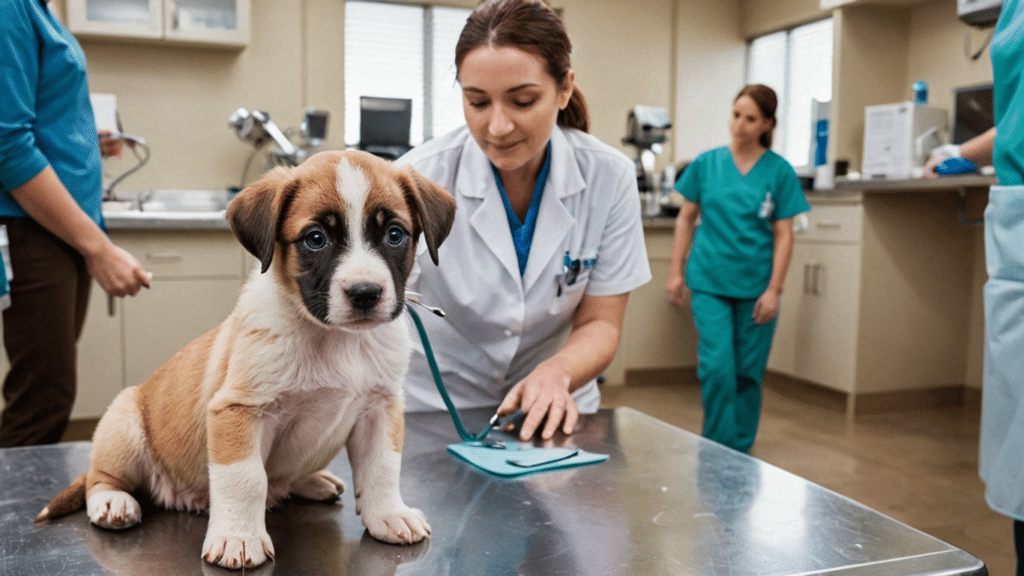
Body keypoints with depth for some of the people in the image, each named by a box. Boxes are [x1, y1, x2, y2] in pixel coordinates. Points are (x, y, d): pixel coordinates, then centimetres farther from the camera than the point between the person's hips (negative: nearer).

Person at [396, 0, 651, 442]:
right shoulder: (421, 177, -16)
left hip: (553, 411, 1)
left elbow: (600, 324, -4)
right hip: (434, 406, -1)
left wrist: (555, 374, -23)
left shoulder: (609, 178, -10)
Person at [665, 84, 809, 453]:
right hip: (709, 282, 0)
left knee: (748, 371, 8)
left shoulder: (779, 171, 0)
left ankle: (740, 450, 24)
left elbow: (783, 234, -1)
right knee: (716, 367, -8)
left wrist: (774, 289, -6)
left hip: (755, 287, 0)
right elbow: (686, 218, 9)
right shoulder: (705, 164, 3)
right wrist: (676, 270, 4)